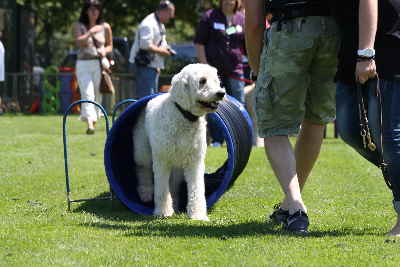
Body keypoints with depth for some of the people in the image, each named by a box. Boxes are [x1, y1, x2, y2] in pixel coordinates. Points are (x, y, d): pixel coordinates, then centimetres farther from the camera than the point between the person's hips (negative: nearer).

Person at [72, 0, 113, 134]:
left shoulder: (105, 27, 9)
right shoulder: (78, 26, 4)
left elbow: (110, 46, 17)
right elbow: (79, 42, -12)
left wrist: (104, 50, -4)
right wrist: (90, 33, -26)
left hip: (99, 64, 2)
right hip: (83, 65, -2)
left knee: (97, 96, 4)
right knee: (87, 95, -16)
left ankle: (94, 121, 17)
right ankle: (89, 124, -30)